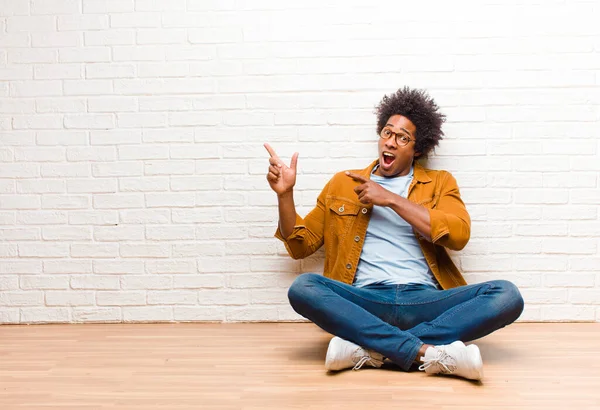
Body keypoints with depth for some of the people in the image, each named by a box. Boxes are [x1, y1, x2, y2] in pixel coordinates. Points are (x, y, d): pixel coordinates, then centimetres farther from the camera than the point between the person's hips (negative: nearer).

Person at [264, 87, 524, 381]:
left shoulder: (439, 183, 18)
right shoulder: (343, 184, 20)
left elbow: (458, 235, -3)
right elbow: (301, 245, 19)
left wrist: (391, 199, -5)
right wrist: (285, 194, 4)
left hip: (425, 301, 1)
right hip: (364, 304, 0)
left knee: (507, 295, -24)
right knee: (303, 288, -29)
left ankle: (370, 349, -28)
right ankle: (428, 353, -30)